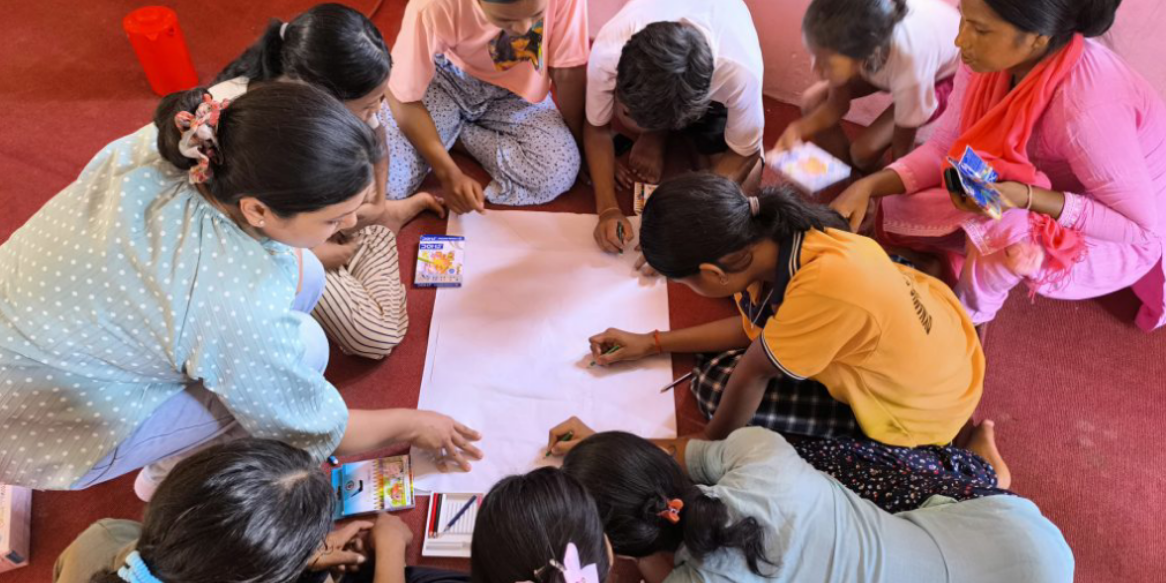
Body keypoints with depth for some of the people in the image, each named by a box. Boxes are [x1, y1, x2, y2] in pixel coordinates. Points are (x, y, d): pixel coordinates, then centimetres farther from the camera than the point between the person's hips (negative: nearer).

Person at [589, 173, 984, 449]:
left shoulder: (826, 289, -40)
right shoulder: (780, 234, -18)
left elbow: (754, 371, -24)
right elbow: (756, 329, -1)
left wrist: (710, 447, -6)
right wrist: (651, 343, 2)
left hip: (920, 410, -7)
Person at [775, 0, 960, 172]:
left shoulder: (910, 63, -44)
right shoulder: (845, 41, -33)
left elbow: (903, 146, -27)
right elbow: (837, 104, -16)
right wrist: (797, 129, -34)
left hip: (946, 73, -5)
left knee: (865, 150, -21)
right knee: (812, 102, -9)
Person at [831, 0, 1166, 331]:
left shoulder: (1087, 107, -37)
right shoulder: (989, 57, -19)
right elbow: (945, 149, -11)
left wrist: (1028, 198, -39)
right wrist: (869, 186, -25)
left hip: (1125, 238, -5)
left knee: (1002, 230, -36)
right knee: (895, 211, -9)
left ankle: (970, 316, -5)